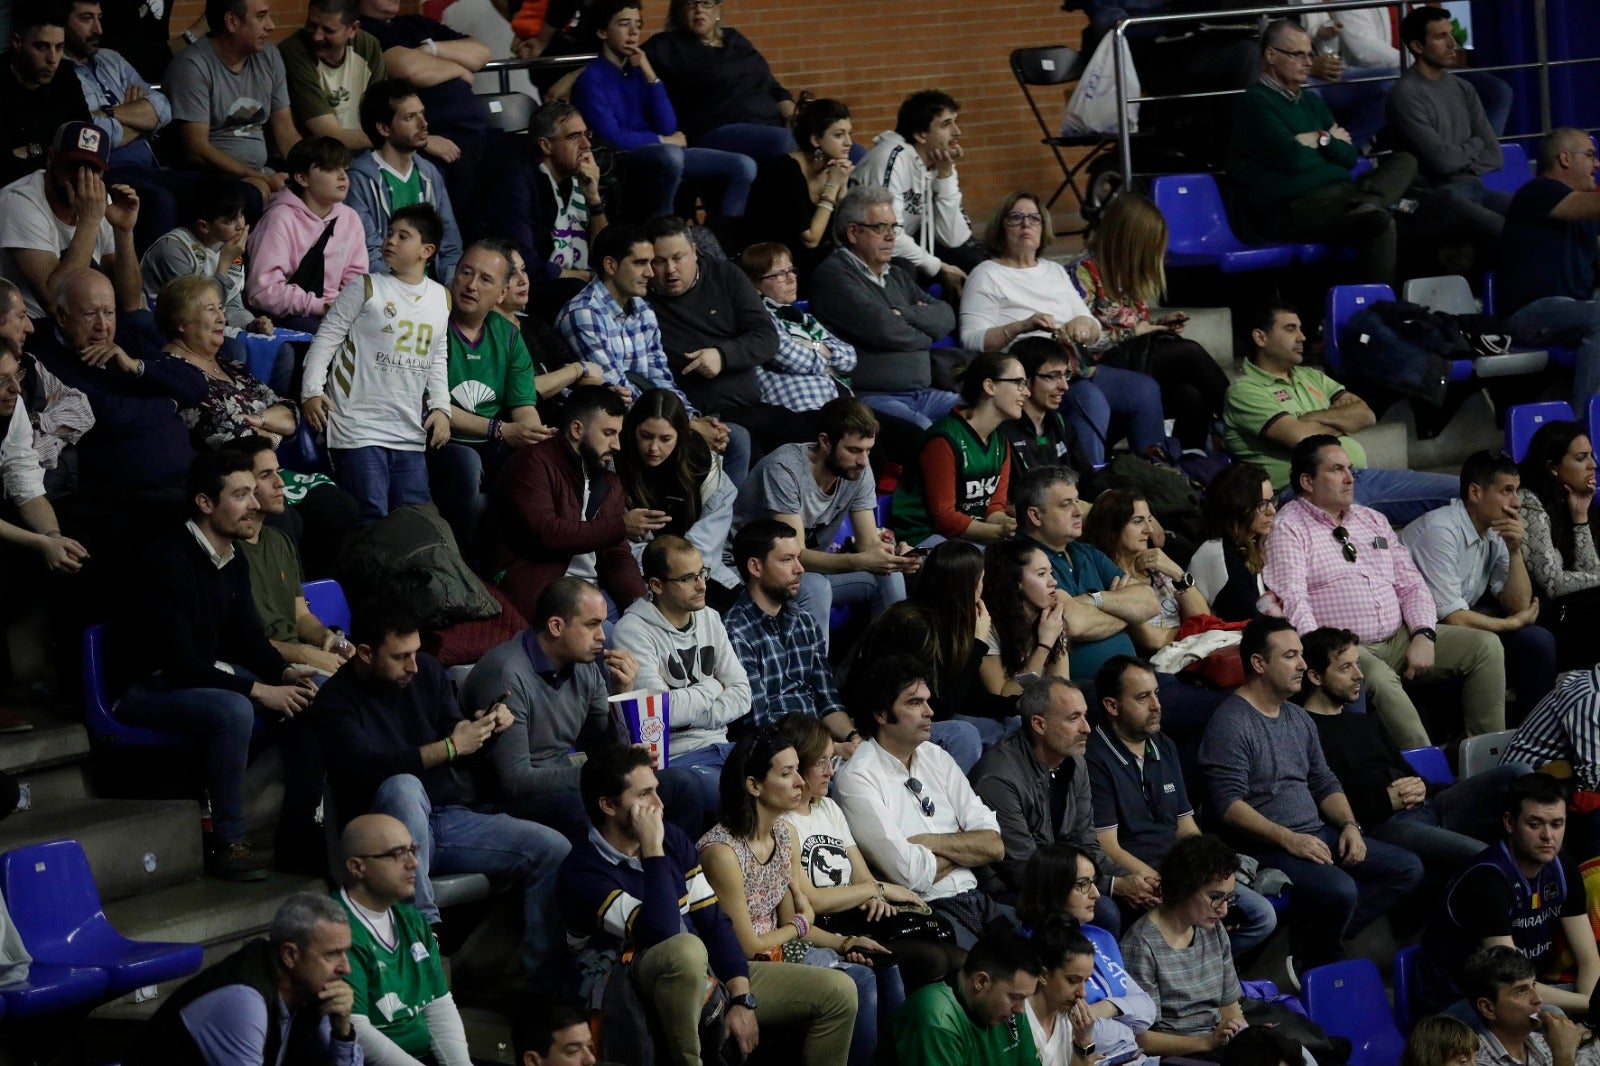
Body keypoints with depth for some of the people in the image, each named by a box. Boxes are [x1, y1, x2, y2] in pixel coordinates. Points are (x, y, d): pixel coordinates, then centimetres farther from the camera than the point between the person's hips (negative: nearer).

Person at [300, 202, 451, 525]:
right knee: (372, 519, -11)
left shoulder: (441, 299, 13)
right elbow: (327, 338, -3)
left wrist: (441, 407, 9)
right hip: (359, 425, -5)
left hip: (410, 433, 5)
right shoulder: (365, 289, -2)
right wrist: (311, 390, -14)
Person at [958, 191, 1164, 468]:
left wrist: (1083, 324, -3)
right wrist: (1022, 326, -21)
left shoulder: (1055, 271, 25)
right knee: (1090, 400, -34)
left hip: (1075, 367, 7)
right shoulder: (987, 275, 6)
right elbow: (972, 340, -8)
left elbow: (1095, 332, 21)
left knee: (1144, 389, -16)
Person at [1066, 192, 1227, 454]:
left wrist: (1160, 324, 9)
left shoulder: (1128, 271, 20)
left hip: (1136, 356, 8)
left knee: (1191, 395, -27)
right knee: (1189, 353, -26)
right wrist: (1130, 334, -9)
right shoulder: (1083, 270, -7)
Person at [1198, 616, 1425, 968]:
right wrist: (1288, 839, -24)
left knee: (1407, 869, -2)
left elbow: (1325, 784, 22)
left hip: (1318, 834, 9)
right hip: (1266, 847, -9)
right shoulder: (1230, 723, -10)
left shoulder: (1298, 718, 17)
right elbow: (1230, 804, -18)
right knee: (1339, 890, -33)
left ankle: (1324, 943, -10)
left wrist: (1350, 825, 2)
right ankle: (1314, 965, -5)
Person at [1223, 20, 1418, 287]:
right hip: (1287, 213, -9)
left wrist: (1321, 140, -4)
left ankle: (1372, 202, -28)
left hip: (1333, 198, 9)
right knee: (1381, 223, -30)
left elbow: (1350, 155, 16)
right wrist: (1330, 141, 5)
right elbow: (1294, 160, -16)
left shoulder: (1311, 101, 22)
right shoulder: (1256, 102, -5)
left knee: (1405, 161, 2)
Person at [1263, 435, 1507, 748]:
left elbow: (1411, 584, 17)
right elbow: (1292, 602, -15)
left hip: (1400, 639, 7)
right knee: (1379, 678, -39)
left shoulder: (1372, 520, 20)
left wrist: (1424, 635, -2)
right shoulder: (1289, 529, -3)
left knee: (1485, 646, -6)